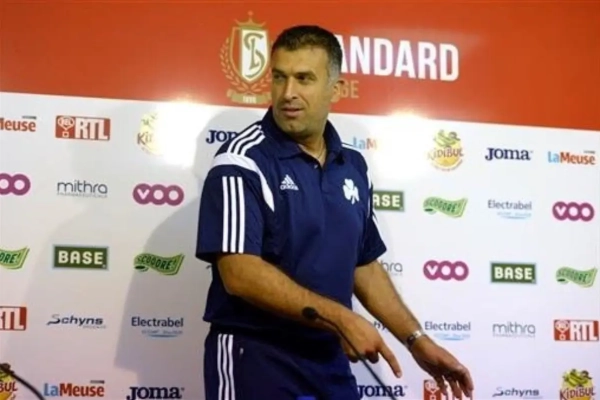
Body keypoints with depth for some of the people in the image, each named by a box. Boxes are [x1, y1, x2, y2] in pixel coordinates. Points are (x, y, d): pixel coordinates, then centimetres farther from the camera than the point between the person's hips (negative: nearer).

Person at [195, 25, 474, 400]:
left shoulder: (353, 167, 8)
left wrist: (417, 340, 11)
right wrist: (340, 319, -21)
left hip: (331, 360, 6)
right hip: (255, 357, -6)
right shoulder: (244, 160, -12)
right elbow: (240, 273, -20)